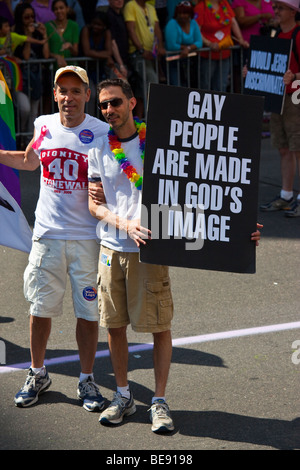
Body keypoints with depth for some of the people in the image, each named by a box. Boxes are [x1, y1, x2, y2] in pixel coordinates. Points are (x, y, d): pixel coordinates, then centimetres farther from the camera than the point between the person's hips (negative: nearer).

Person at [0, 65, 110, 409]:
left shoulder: (102, 133, -6)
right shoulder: (44, 126, 5)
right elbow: (28, 161, 25)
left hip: (87, 236, -3)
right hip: (47, 235, 3)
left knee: (88, 311, 3)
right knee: (40, 308, 9)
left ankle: (86, 380, 17)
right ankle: (37, 375, 26)